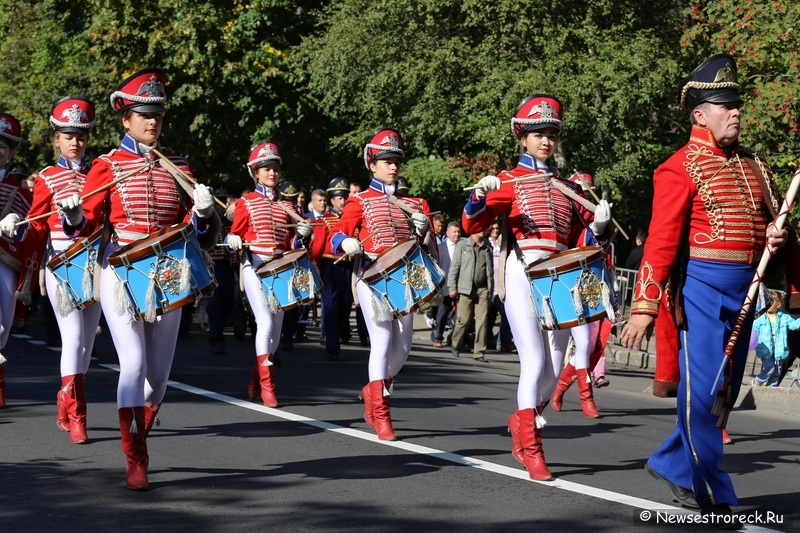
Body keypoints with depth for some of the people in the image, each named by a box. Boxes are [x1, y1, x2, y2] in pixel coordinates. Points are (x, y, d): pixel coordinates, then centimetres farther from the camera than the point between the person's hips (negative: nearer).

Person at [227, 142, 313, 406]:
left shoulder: (287, 206, 13)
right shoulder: (246, 203, 3)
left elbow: (290, 243, 13)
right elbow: (235, 236, 4)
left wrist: (302, 234, -7)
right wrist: (234, 242, -18)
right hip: (255, 266, -5)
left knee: (276, 326, 6)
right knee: (265, 322, -16)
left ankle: (255, 382, 22)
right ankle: (266, 386, -12)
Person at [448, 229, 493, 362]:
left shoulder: (487, 248, 15)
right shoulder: (462, 245, 4)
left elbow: (490, 270, 17)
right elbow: (454, 266, 1)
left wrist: (490, 288, 10)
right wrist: (452, 287, -5)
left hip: (482, 289, 3)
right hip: (466, 289, -3)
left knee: (482, 321, -3)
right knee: (464, 320, -1)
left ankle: (479, 352, 1)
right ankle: (455, 346, 22)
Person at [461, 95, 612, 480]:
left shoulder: (568, 187, 17)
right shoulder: (510, 181, 4)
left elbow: (579, 240, 17)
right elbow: (473, 226, -7)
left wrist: (598, 226, -4)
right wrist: (479, 198, -27)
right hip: (523, 274, -5)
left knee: (556, 367, 5)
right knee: (535, 362, -13)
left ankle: (523, 420, 31)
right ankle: (530, 449, -4)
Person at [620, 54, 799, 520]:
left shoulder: (754, 166, 13)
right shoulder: (682, 168, -8)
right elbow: (661, 242, -13)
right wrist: (644, 309, -17)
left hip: (743, 291, 7)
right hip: (702, 289, -7)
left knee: (726, 392, 12)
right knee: (703, 390, -5)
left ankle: (672, 464, 26)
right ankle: (713, 495, 3)